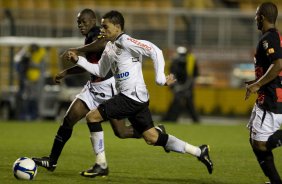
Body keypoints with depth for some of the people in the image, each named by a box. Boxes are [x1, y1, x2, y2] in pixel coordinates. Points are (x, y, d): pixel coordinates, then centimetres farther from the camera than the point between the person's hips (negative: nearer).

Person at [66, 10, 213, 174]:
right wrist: (78, 60, 16)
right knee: (152, 138, 11)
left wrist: (160, 79, -18)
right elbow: (100, 71, 26)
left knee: (92, 117, -10)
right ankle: (199, 152, 16)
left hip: (133, 97, -10)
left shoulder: (125, 42, -12)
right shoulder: (110, 47, 17)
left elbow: (155, 51, -17)